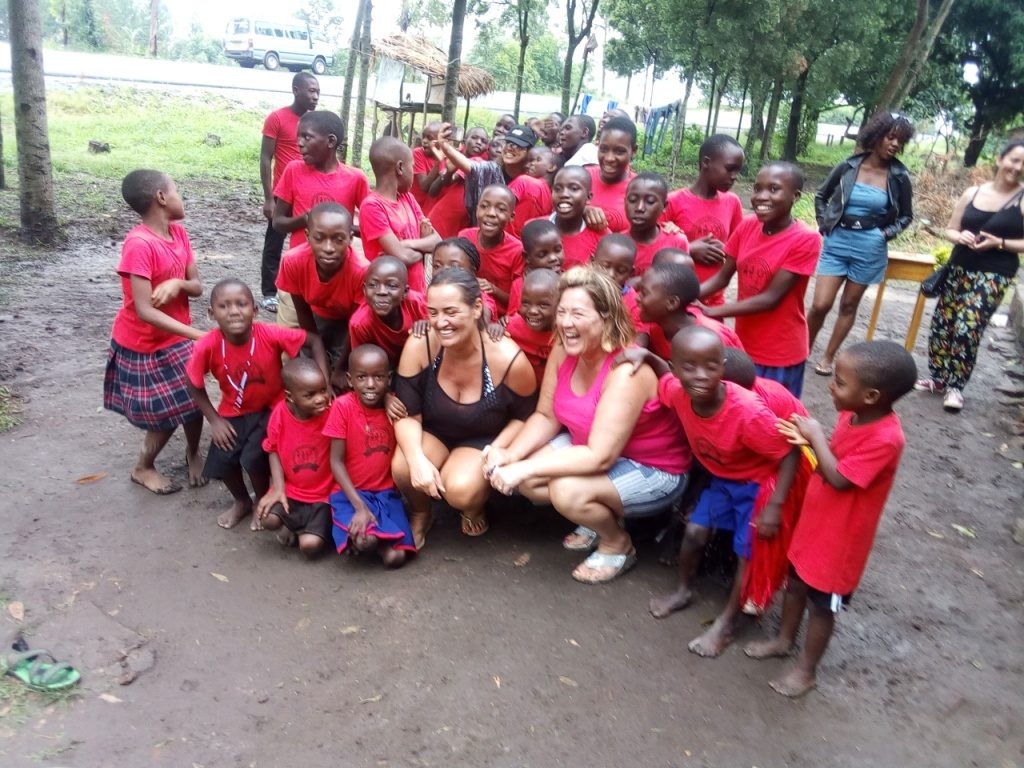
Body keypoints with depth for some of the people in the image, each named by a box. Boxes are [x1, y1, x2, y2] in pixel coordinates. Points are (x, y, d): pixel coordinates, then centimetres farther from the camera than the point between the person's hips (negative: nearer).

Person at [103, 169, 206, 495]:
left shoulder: (179, 232, -3)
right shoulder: (139, 244, -26)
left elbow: (197, 286, 0)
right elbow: (144, 310, -30)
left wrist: (178, 283, -23)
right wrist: (199, 336, -34)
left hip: (177, 337, 6)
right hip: (143, 343, -6)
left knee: (193, 400, 7)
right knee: (166, 413, 5)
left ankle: (193, 452, 35)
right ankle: (143, 467, 30)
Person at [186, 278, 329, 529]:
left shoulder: (271, 335, -29)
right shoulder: (207, 346, -25)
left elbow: (314, 341, -16)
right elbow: (194, 385, -6)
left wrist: (324, 385, -23)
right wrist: (214, 420, -9)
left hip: (270, 408, -2)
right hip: (233, 412, 2)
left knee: (253, 457, -19)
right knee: (221, 462, -7)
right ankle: (242, 501, 28)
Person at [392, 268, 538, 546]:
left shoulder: (509, 359, -27)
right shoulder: (419, 346, -24)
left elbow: (524, 416, -8)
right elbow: (407, 414, -14)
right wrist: (418, 460, -31)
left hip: (484, 441, -2)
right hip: (433, 433, 2)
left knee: (461, 490, -32)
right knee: (403, 468, -30)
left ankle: (474, 508, 11)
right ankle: (419, 513, 9)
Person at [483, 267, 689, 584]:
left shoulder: (626, 371, -32)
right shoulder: (562, 353, -10)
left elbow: (600, 457, -34)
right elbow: (546, 417, -2)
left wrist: (526, 468, -34)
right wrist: (511, 454, -20)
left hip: (654, 471, -7)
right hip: (594, 448, 8)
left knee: (568, 490, -30)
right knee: (525, 478, -11)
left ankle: (618, 544, 2)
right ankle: (602, 515, 14)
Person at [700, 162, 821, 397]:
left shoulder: (805, 239, -20)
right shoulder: (746, 226, -3)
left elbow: (771, 298, -22)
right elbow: (722, 277, 0)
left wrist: (711, 312, -25)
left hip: (780, 353, -5)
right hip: (743, 343, 5)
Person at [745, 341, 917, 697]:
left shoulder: (885, 438, -32)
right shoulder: (851, 415, -7)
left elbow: (839, 478, -30)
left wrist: (817, 437, -24)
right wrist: (811, 439, -10)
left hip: (839, 538, -8)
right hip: (814, 522, 8)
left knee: (821, 604, 12)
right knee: (796, 583, 25)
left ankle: (806, 670, 32)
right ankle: (785, 639, 47)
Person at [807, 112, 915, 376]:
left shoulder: (899, 176, -1)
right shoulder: (848, 166, -3)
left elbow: (906, 216, 11)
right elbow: (820, 196, 11)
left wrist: (886, 233, -4)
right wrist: (824, 225, 2)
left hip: (870, 248, 1)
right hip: (837, 241, -1)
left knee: (849, 305, 10)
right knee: (820, 304, -6)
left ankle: (827, 357, 22)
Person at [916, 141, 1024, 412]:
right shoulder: (972, 193, 6)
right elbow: (950, 229, 12)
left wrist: (1000, 243, -19)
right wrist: (959, 236, -9)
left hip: (993, 275, -4)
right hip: (959, 269, 4)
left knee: (967, 329, -11)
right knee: (941, 323, 6)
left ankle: (955, 386, 3)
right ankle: (938, 378, 22)